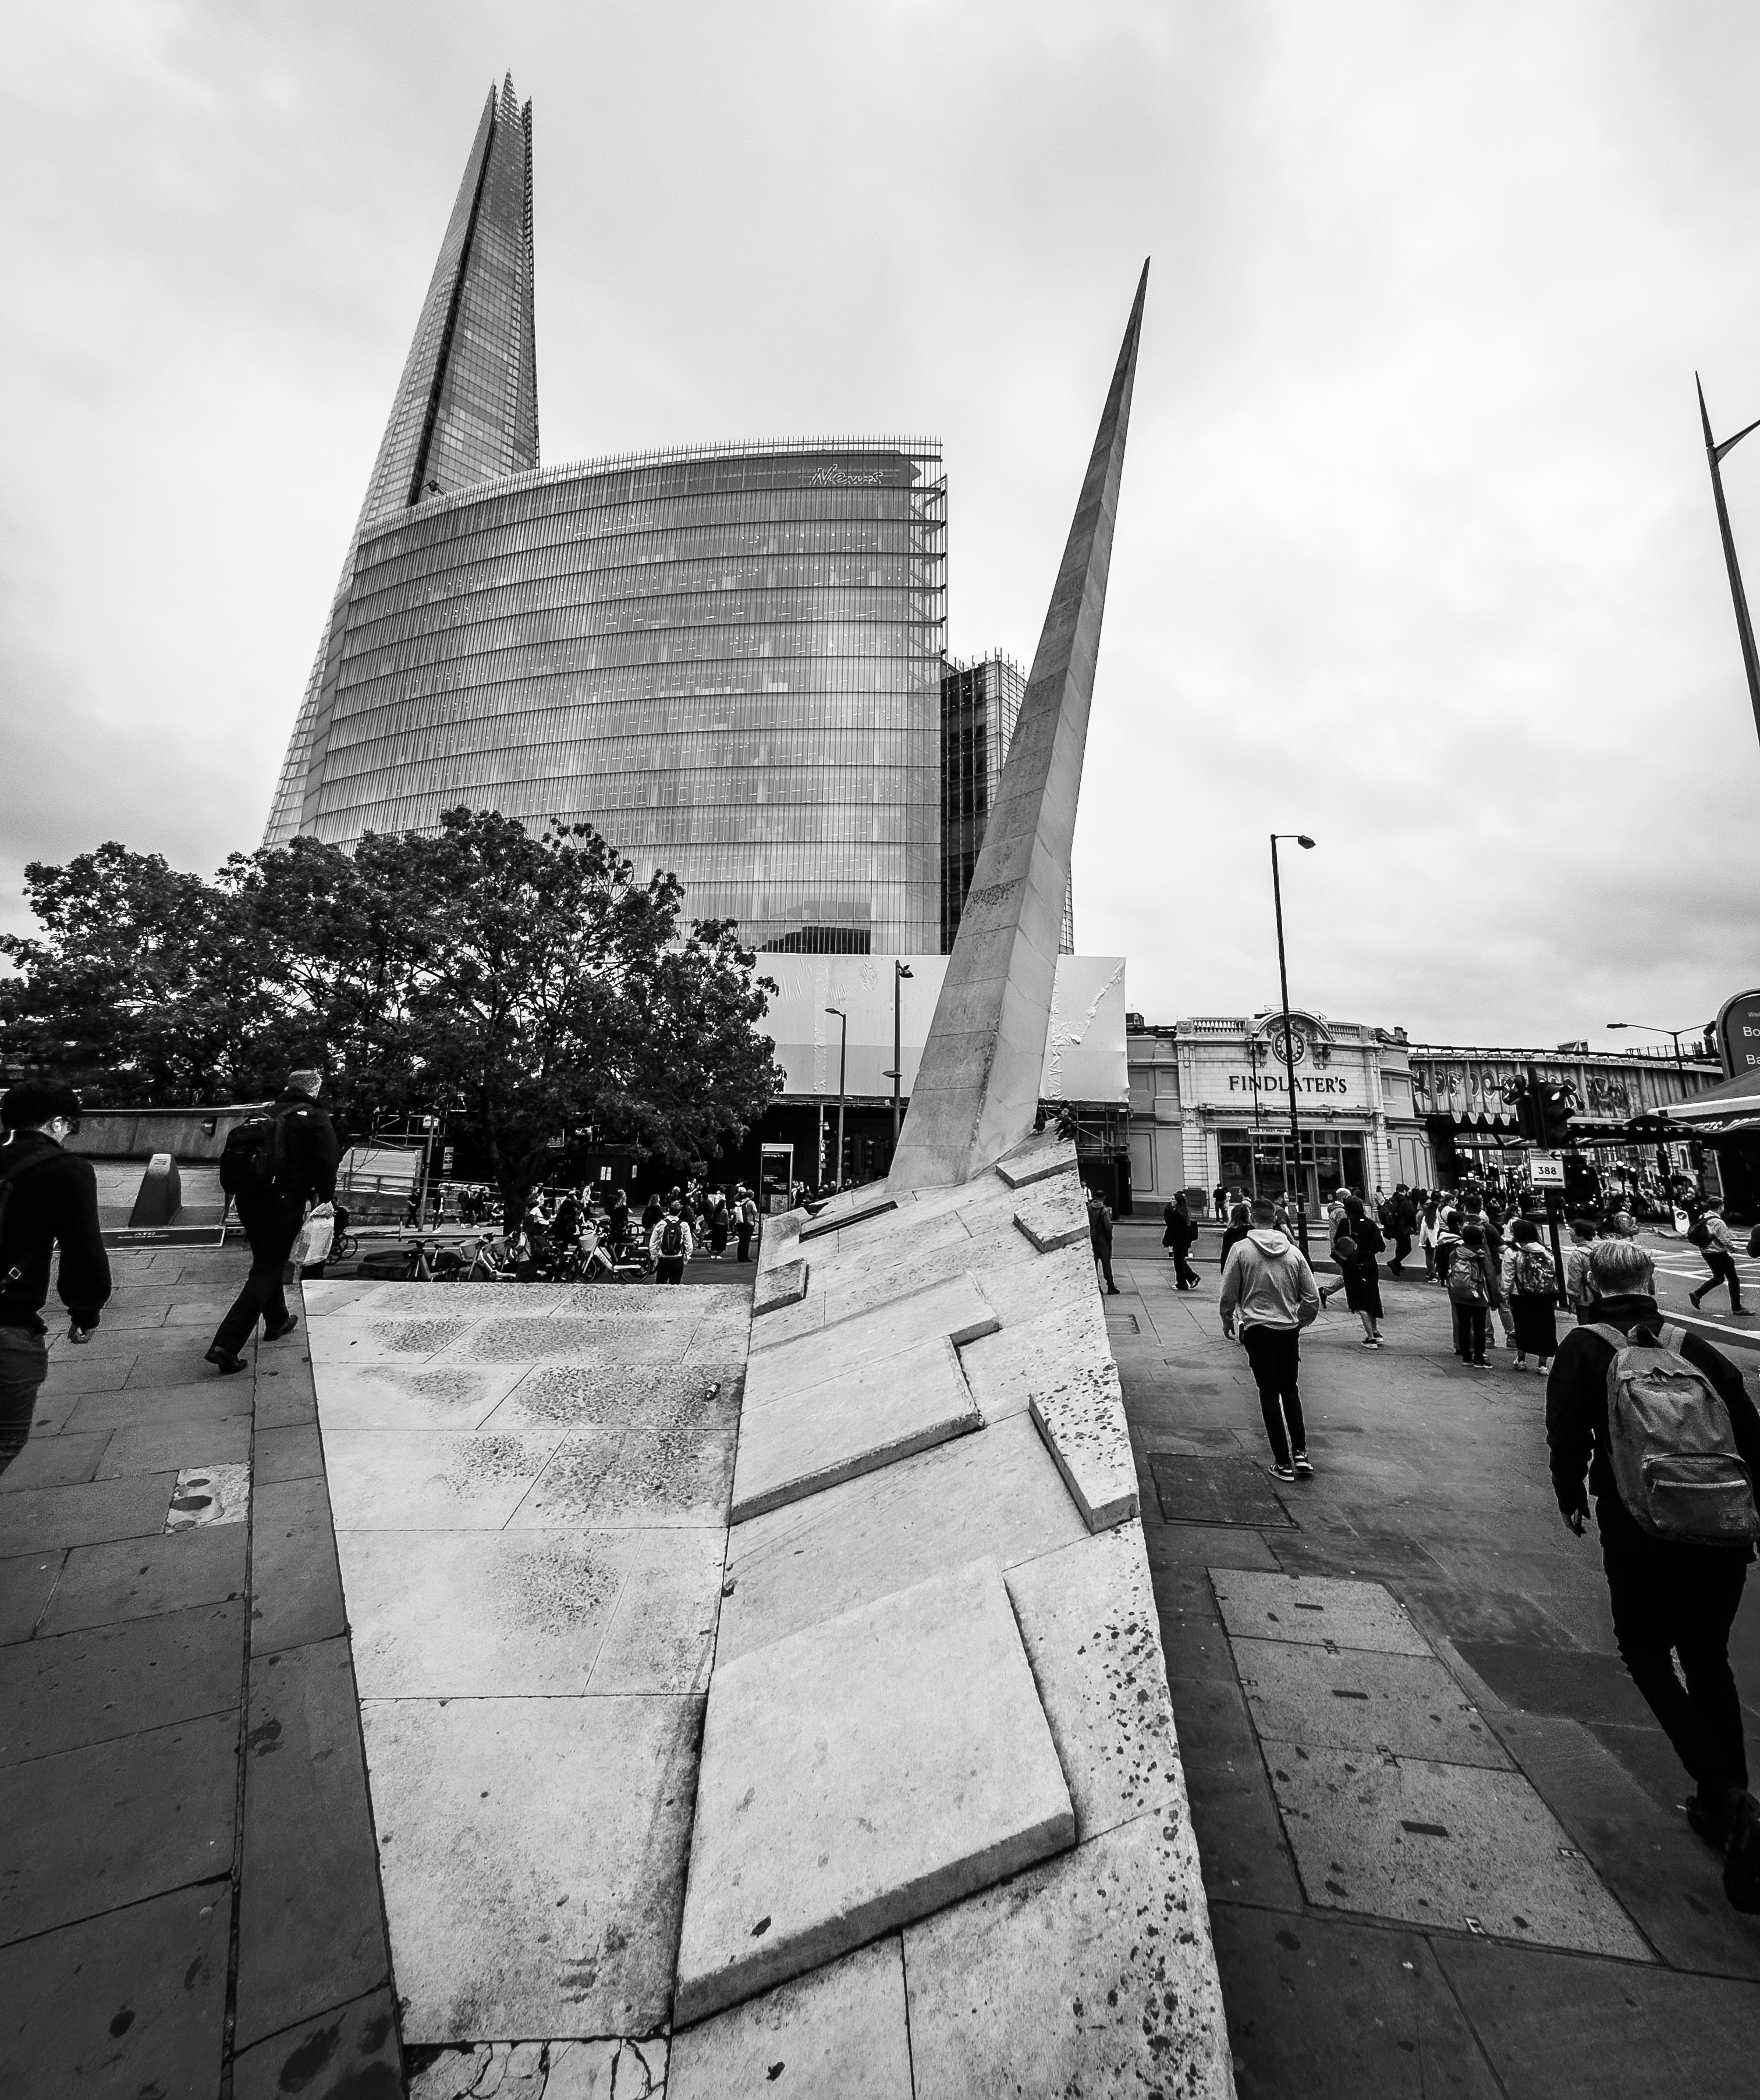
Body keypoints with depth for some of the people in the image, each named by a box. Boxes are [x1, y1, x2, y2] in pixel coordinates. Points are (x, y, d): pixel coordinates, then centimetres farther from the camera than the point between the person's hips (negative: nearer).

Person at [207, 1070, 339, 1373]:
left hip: (248, 1201, 7)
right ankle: (226, 1345, -8)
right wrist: (326, 1198, 0)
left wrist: (245, 1189, 21)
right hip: (284, 1205, -6)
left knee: (267, 1263, 22)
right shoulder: (315, 1119, -7)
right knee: (265, 1272, -2)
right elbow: (326, 1164, -13)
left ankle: (277, 1321, 39)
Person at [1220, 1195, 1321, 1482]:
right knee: (1291, 1391, 19)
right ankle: (1301, 1453, 14)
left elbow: (1228, 1295, -5)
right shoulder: (1293, 1252, -1)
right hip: (1289, 1330, 3)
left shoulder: (1241, 1249, -9)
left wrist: (1228, 1321, 13)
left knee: (1270, 1394, 7)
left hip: (1257, 1330, -3)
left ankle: (1284, 1462, 11)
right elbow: (1312, 1298, 4)